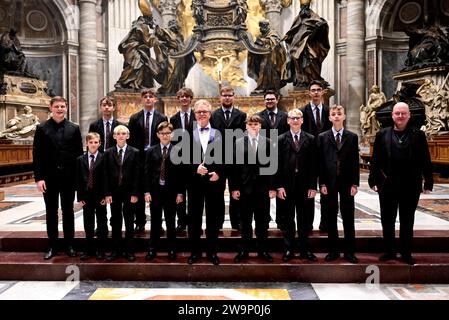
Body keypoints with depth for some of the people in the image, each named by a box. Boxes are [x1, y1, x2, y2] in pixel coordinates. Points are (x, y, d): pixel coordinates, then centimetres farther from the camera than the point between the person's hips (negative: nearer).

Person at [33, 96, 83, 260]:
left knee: (68, 211, 9)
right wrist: (38, 177, -9)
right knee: (51, 212, 8)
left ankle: (69, 245, 19)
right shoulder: (42, 128, 1)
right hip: (49, 177, 0)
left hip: (69, 177, 0)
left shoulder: (74, 128, 3)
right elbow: (37, 155, -1)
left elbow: (79, 153, 3)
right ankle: (52, 246, 19)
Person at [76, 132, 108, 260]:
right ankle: (89, 250, 21)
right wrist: (80, 197, -1)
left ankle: (101, 250, 16)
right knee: (88, 225, 11)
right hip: (86, 196, 3)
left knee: (102, 224, 7)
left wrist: (105, 196, -10)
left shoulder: (104, 159, -4)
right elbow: (78, 180, 4)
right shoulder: (80, 159, 6)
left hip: (100, 197, -3)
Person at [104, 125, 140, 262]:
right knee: (115, 222, 8)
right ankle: (116, 250, 17)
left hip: (129, 192, -1)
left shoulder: (135, 152, -1)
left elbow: (137, 174, -3)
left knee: (129, 222, 6)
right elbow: (106, 174, 2)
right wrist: (107, 193, -4)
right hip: (114, 192, 2)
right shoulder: (108, 153, 5)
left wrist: (135, 194, -9)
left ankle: (129, 250, 15)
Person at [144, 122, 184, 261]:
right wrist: (147, 191, -4)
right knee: (155, 222, 9)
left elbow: (181, 173, -2)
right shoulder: (151, 151, 6)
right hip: (155, 191, 1)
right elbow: (147, 172, 3)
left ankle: (171, 250, 19)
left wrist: (180, 192, -6)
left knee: (171, 222, 8)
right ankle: (152, 249, 20)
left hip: (171, 192, -1)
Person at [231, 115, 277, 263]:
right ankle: (244, 250, 21)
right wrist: (234, 187, -5)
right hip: (245, 187, 0)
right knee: (245, 221, 9)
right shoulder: (238, 143, 3)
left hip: (263, 188, 0)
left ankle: (262, 250, 22)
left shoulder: (268, 142, 3)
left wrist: (272, 187, -3)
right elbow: (235, 166, 0)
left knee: (262, 220, 9)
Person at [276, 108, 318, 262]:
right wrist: (279, 186, -7)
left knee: (304, 219, 9)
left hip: (305, 185, 1)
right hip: (287, 185, -1)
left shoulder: (310, 139, 6)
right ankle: (288, 250, 17)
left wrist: (313, 186, -4)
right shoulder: (281, 139, 3)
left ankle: (305, 250, 19)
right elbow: (278, 164, -1)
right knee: (288, 219, 7)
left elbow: (313, 164, 2)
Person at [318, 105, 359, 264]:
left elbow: (355, 162, 2)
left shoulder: (352, 137, 4)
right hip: (329, 182, 0)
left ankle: (350, 251, 15)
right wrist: (322, 183, -4)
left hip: (347, 182, 0)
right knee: (331, 217, 7)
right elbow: (320, 162, 1)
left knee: (348, 217, 5)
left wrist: (355, 184, -4)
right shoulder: (322, 137, 4)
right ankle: (333, 250, 17)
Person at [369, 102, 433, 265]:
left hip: (411, 186, 0)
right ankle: (389, 251, 24)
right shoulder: (382, 135, 3)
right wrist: (374, 180, -3)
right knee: (387, 221, 10)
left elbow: (426, 161, 1)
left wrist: (428, 182, -2)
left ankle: (406, 253, 24)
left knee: (407, 221, 11)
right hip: (387, 185, 1)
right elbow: (375, 160, 2)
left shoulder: (418, 135, 2)